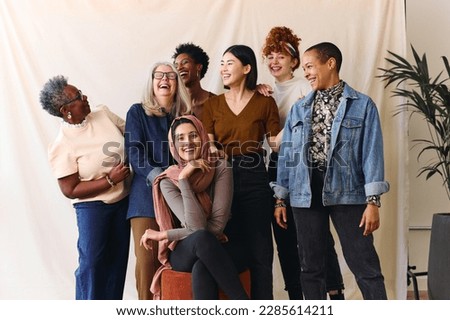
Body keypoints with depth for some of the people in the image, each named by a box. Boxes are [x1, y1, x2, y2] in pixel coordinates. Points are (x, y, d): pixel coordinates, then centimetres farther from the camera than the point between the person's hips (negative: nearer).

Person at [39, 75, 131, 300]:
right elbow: (70, 190, -17)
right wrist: (110, 180, -21)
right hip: (92, 207, -6)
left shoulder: (103, 113, -5)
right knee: (91, 263, 0)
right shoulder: (61, 146, -19)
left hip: (123, 200, 6)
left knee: (117, 260, 14)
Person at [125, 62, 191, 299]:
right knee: (147, 258, -7)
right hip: (147, 194, -2)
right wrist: (157, 175, -20)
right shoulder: (138, 112, 7)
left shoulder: (186, 114, 15)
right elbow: (134, 152, -4)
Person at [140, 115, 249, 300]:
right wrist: (184, 179, -19)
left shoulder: (220, 169, -5)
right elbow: (197, 227, -19)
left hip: (216, 250, 0)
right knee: (201, 238, -36)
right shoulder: (168, 181, -5)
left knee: (201, 269, -37)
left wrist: (164, 235, -11)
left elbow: (217, 225, -14)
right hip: (184, 254, 0)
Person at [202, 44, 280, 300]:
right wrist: (215, 154, -17)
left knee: (259, 251, 1)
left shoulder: (265, 102, 2)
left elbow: (276, 142, 2)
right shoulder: (212, 105, 9)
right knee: (230, 250, 7)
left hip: (254, 179, -2)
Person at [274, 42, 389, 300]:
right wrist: (281, 198, 10)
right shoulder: (299, 109, 13)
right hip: (306, 193, 4)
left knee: (365, 265, -4)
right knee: (311, 266, 11)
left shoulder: (362, 105, 0)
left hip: (347, 191, -4)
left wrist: (373, 201, -12)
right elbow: (287, 154, 13)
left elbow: (372, 152, -5)